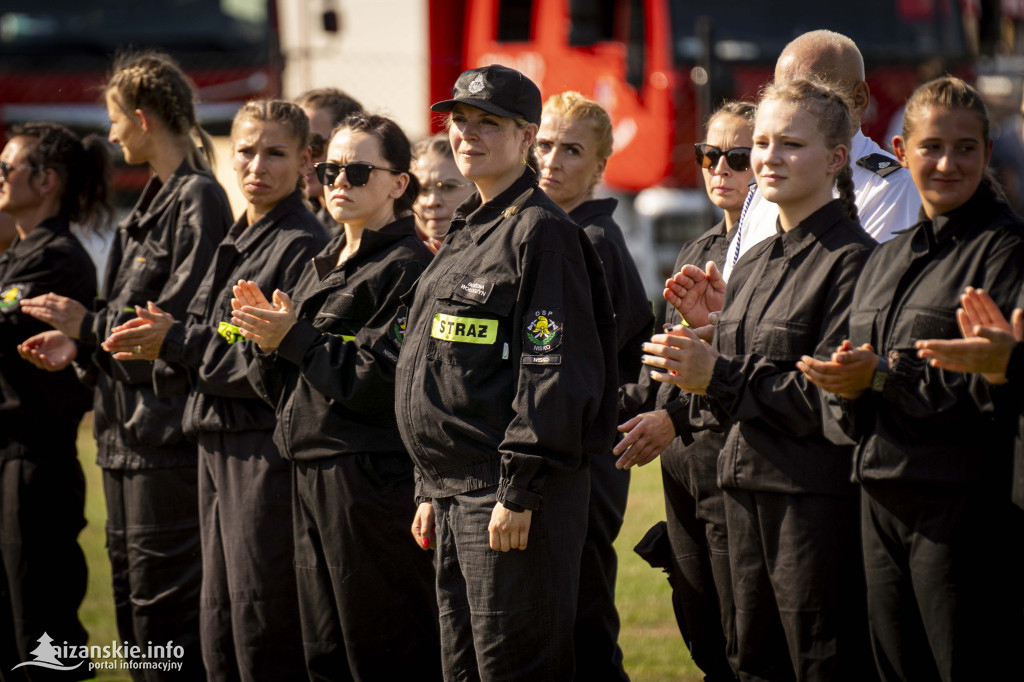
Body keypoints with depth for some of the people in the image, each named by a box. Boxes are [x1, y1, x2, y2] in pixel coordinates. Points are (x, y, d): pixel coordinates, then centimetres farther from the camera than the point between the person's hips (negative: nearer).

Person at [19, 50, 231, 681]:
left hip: (168, 434, -10)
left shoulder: (199, 199, -12)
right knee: (133, 610, 13)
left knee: (163, 611, -9)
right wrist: (79, 345, 10)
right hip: (128, 433, 10)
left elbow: (181, 323, -20)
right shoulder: (154, 203, 17)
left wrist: (89, 326, -11)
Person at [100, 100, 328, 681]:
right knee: (220, 631, 10)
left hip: (269, 448, -9)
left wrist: (179, 344, -13)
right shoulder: (237, 241, 18)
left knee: (263, 624, -7)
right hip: (220, 438, 9)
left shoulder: (305, 245, -11)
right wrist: (167, 342, 1)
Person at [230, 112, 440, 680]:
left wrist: (295, 339, -15)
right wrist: (269, 342, -1)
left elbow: (389, 381, -19)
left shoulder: (407, 266, -9)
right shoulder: (322, 268, 19)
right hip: (312, 478, 9)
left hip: (373, 478, -9)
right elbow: (283, 391, 20)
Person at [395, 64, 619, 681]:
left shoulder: (542, 233, -11)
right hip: (457, 490, 10)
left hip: (513, 494, -10)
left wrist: (519, 491, -20)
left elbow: (553, 372, -17)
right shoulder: (468, 232, 18)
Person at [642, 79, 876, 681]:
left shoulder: (852, 260, -11)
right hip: (748, 490, 8)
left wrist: (718, 377, -16)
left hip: (819, 499, -8)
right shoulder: (754, 265, 17)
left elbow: (830, 397, -16)